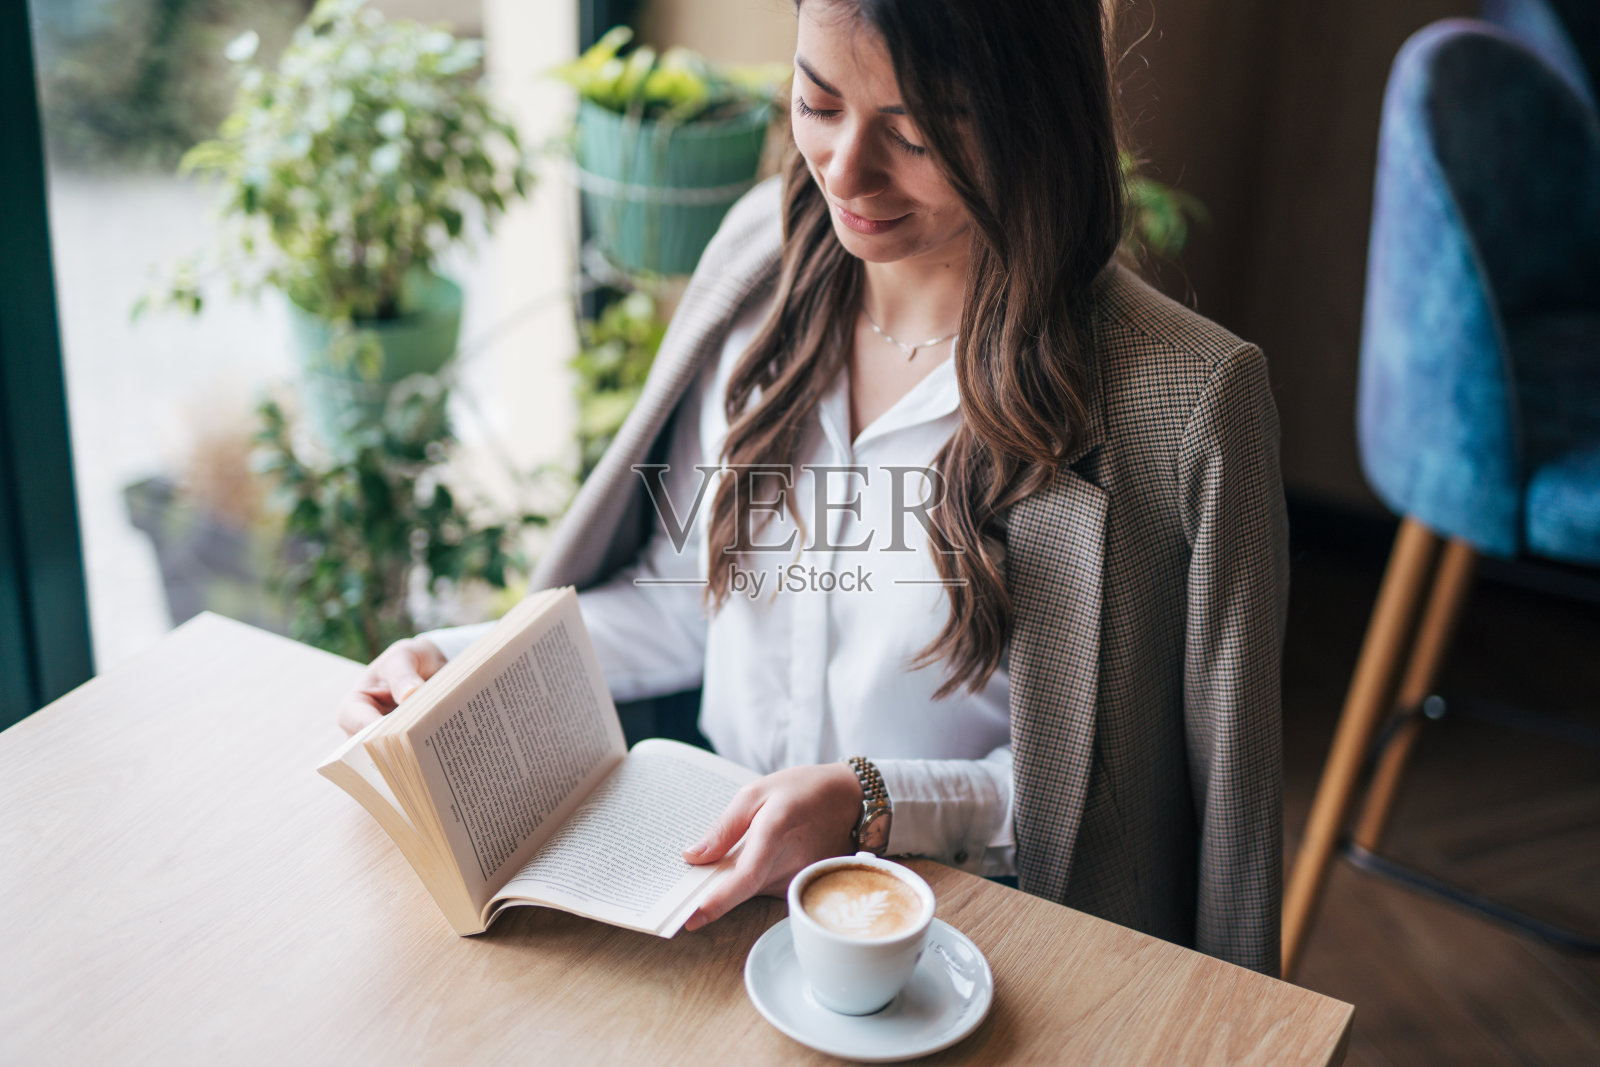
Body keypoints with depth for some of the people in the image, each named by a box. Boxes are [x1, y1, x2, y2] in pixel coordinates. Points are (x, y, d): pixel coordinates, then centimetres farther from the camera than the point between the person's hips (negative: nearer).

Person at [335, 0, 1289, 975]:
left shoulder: (1183, 399, -19)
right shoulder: (768, 251, -1)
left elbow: (1128, 783, -10)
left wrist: (873, 804, -22)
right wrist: (455, 666, -2)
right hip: (718, 881, 4)